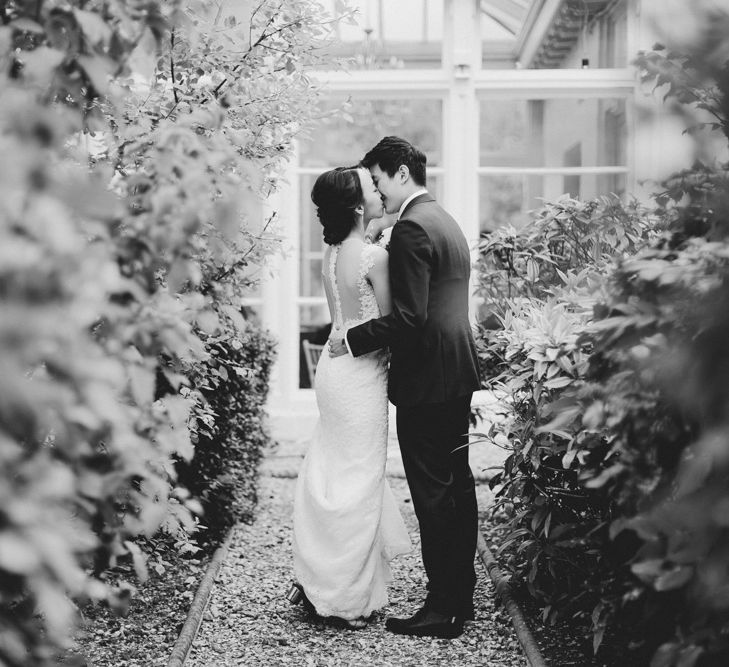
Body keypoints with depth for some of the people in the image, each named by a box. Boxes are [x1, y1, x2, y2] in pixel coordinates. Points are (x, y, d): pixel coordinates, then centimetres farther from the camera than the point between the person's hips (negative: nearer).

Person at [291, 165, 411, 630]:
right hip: (361, 372, -8)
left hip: (334, 363, 8)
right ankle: (348, 597, 9)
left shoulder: (334, 252, 7)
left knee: (330, 476, 16)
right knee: (358, 481, 1)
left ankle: (315, 581, 26)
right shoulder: (375, 256, -17)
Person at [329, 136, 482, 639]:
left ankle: (441, 610, 2)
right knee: (457, 484, 15)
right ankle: (461, 596, 25)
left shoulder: (411, 229, -16)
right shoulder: (446, 221, 16)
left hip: (427, 378, -10)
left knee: (432, 494, -4)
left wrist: (353, 341, -12)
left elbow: (409, 317, -23)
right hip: (458, 371, 10)